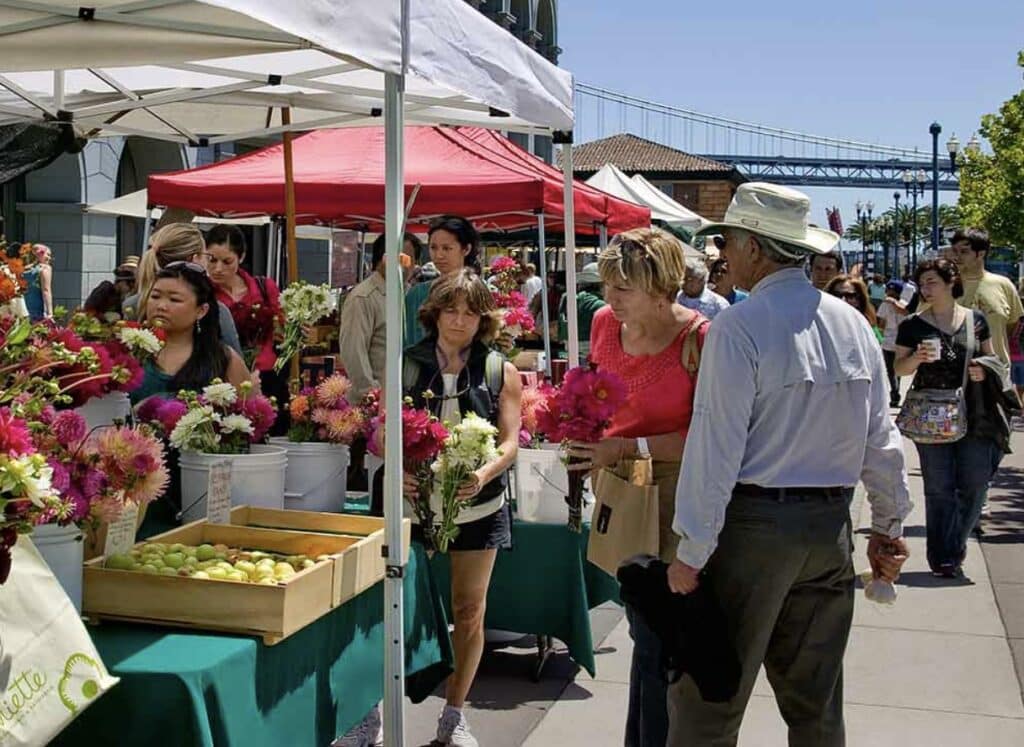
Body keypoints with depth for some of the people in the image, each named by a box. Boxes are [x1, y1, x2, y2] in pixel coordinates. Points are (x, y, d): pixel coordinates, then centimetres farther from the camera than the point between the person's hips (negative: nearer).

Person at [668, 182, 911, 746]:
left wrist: (692, 552, -12)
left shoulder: (739, 326, -14)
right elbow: (881, 437, 9)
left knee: (707, 701, 5)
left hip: (751, 524, -6)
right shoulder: (852, 323, 5)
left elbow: (717, 446, -17)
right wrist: (888, 525, 19)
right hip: (830, 528, 7)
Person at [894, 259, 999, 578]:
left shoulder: (976, 319, 7)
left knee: (975, 485, 2)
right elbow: (900, 367, 5)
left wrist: (984, 370, -6)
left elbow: (990, 356, 17)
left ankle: (955, 545, 26)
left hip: (973, 414, 2)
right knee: (939, 488, 3)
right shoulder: (913, 325, 2)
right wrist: (916, 359, -17)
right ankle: (942, 558, 13)